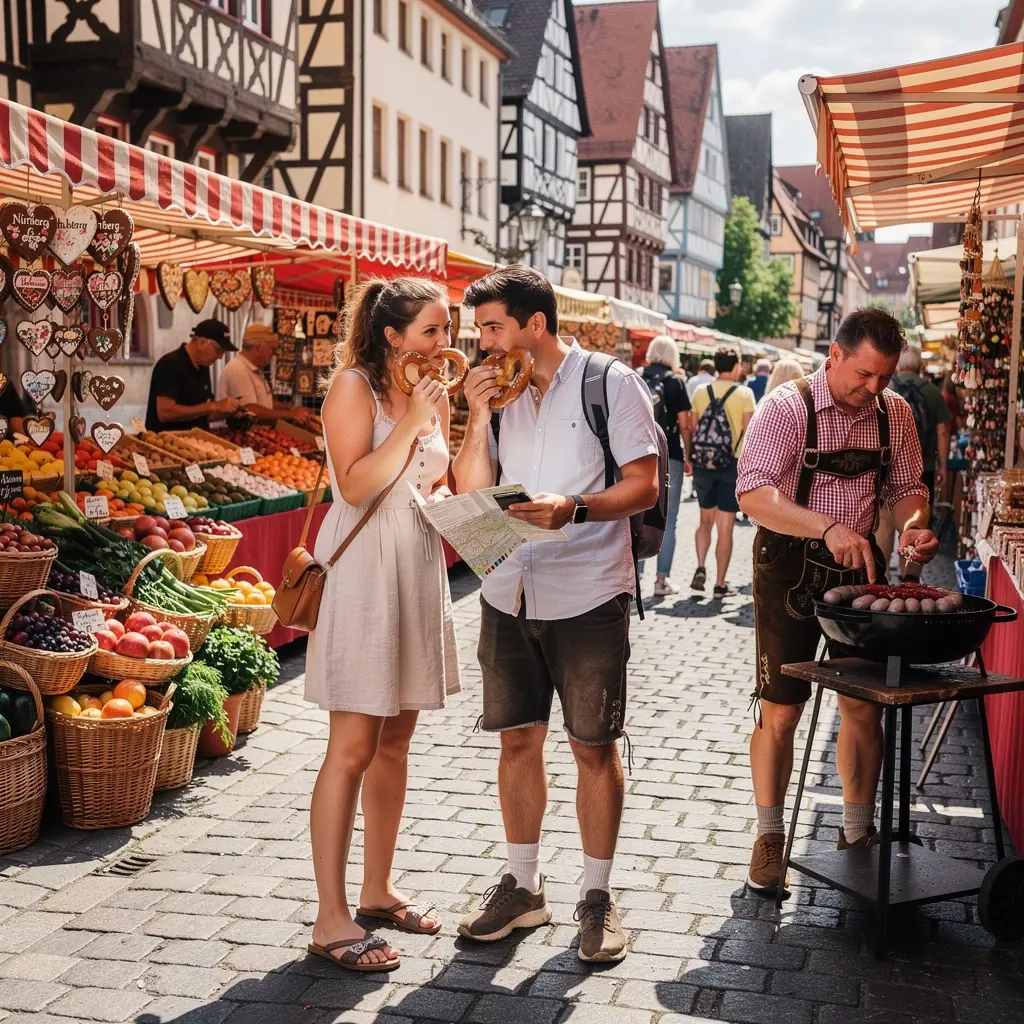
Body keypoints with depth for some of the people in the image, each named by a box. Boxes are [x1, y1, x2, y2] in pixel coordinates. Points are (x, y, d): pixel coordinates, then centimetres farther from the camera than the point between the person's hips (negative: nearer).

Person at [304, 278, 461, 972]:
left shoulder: (433, 394, 11)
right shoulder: (354, 385, -10)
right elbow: (357, 484, -20)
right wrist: (413, 421, -20)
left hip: (420, 570, 8)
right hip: (364, 570, -8)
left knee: (396, 739, 13)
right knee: (354, 746, -6)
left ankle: (378, 890, 25)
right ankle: (332, 919, 1)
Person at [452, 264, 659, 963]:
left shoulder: (611, 383, -4)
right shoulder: (499, 391, 10)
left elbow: (644, 487, -9)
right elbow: (472, 492, 6)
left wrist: (573, 507, -24)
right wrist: (479, 418, -6)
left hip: (589, 595, -5)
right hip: (508, 592, 5)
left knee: (594, 746, 3)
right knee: (517, 740, 10)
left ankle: (597, 895, 17)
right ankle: (524, 887, 24)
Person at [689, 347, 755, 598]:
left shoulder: (700, 392, 3)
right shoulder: (744, 393, -5)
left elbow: (692, 428, 3)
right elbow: (750, 431, -7)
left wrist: (692, 459, 12)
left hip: (702, 463, 3)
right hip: (732, 464, -3)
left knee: (706, 519, 18)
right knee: (725, 527, 4)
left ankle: (700, 567, -1)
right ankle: (720, 584, 6)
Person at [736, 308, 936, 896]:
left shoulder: (894, 412, 2)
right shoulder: (788, 406, -14)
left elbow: (906, 484, 13)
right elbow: (753, 493, -24)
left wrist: (912, 521, -10)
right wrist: (828, 527, -36)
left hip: (860, 565, 4)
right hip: (790, 565, -4)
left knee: (863, 707, 7)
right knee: (780, 710, 1)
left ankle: (858, 833, 24)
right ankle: (770, 837, 17)